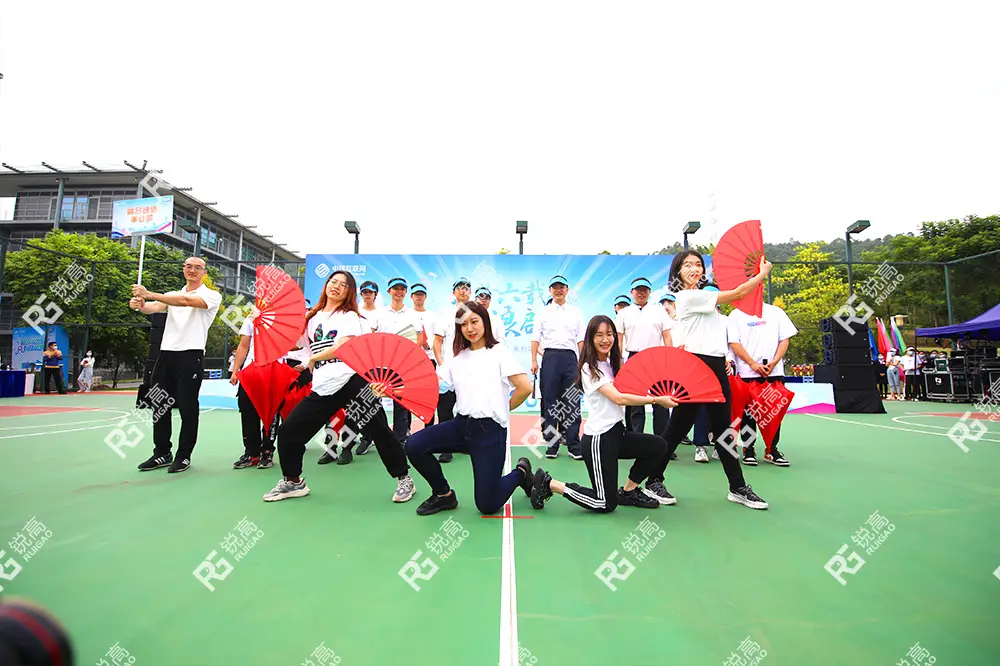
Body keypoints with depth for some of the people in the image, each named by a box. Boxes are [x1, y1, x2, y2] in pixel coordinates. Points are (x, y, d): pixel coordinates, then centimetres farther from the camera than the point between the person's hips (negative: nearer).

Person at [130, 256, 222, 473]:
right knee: (160, 406, 9)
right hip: (166, 353, 6)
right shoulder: (172, 295, 18)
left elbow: (187, 301, -19)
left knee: (187, 408, -2)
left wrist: (149, 294, -26)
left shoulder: (212, 295, 1)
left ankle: (184, 455, 10)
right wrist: (141, 305, -26)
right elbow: (155, 307, -2)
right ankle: (162, 453, 22)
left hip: (191, 355, -6)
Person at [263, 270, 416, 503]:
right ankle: (293, 482, 27)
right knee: (288, 430, 6)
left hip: (353, 380, -6)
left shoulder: (349, 316, 2)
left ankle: (403, 478, 12)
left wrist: (313, 359, 0)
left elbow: (342, 347, -12)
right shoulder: (312, 316, 19)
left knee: (379, 431, -4)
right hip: (324, 388, 6)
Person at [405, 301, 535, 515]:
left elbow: (525, 387, -15)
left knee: (488, 506, -2)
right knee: (414, 446, -14)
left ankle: (520, 472, 29)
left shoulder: (500, 352, -6)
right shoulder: (457, 356, 9)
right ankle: (444, 495, 10)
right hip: (461, 425, 5)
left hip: (490, 430, -5)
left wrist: (504, 409, -1)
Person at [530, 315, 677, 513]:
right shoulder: (589, 368, -15)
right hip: (599, 439, -8)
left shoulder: (611, 364, 11)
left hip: (617, 432, 8)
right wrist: (657, 400, -21)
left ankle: (628, 491, 14)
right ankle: (549, 484, 7)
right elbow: (619, 398, -23)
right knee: (606, 504, -5)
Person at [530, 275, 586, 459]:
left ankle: (573, 444, 6)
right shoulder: (544, 312, 11)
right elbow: (536, 338, 8)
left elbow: (581, 339, 10)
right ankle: (551, 443, 11)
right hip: (550, 356, 0)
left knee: (572, 402, -1)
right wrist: (534, 361, -1)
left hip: (570, 357, 0)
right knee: (549, 401, 1)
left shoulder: (576, 312, 13)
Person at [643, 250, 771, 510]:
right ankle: (653, 481, 11)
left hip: (716, 366, 9)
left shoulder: (703, 297, 18)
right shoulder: (689, 296, -11)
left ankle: (738, 487, 22)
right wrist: (763, 273, 6)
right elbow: (738, 294, -7)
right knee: (678, 427, -2)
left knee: (723, 429, 13)